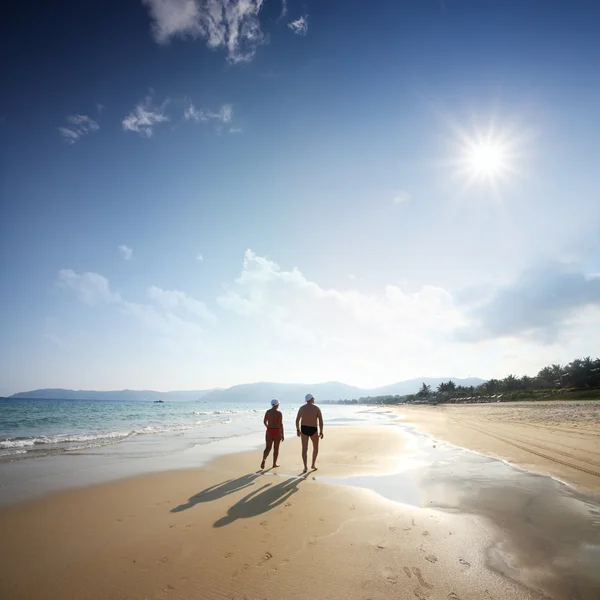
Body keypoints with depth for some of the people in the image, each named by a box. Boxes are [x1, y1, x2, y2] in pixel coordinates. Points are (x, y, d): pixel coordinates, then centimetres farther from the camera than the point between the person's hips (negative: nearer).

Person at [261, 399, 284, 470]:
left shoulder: (267, 412, 3)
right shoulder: (279, 413, -12)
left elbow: (264, 421, 12)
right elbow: (281, 424, -15)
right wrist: (282, 434, -9)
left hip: (269, 431, 3)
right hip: (277, 431, -3)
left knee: (268, 448, 5)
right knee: (276, 448, 11)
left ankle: (264, 460, -20)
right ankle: (274, 464, 18)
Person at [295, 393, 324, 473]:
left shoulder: (302, 408, 4)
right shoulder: (317, 408, -5)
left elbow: (297, 420, 6)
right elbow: (320, 420, -11)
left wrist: (298, 430, 15)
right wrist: (321, 431, -8)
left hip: (304, 429, 2)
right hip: (313, 430, -2)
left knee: (304, 449, 0)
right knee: (315, 447, 19)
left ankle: (305, 467, -9)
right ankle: (313, 464, 22)